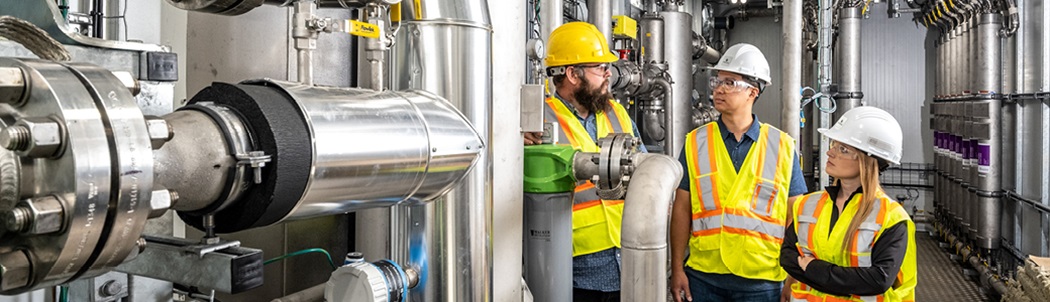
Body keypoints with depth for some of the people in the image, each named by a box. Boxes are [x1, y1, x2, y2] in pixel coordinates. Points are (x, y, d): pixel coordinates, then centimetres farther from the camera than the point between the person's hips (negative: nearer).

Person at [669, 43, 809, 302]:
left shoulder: (783, 147, 1)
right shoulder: (695, 142, 3)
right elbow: (682, 209, 4)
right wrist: (677, 269, 0)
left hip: (763, 280, -1)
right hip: (704, 276, 1)